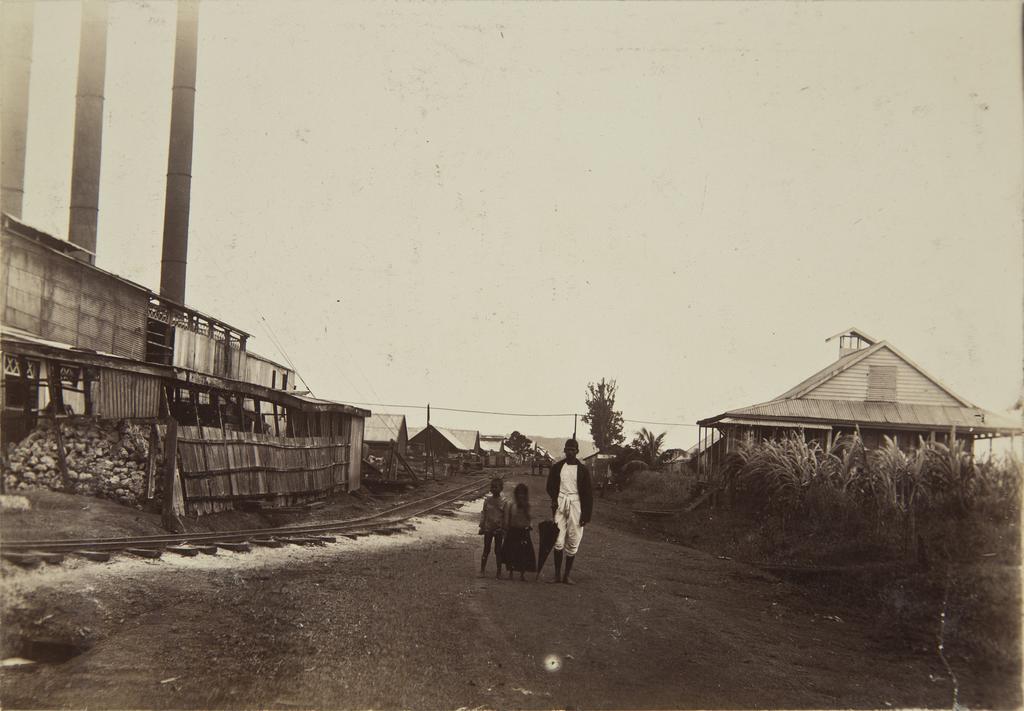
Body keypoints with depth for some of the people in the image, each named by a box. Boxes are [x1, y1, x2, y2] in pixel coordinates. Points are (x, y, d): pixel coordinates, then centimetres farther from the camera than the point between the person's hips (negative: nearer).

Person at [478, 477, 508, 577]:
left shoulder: (504, 502, -7)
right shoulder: (487, 500, -1)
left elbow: (505, 517, -3)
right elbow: (483, 514, 4)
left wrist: (504, 529, -5)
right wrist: (482, 527, 2)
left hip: (498, 529, -1)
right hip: (488, 528, 1)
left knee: (498, 550, 6)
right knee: (486, 550, 6)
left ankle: (499, 571, 15)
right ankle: (482, 570, 12)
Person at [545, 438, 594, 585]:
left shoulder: (583, 469, 3)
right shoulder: (557, 467, 7)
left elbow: (588, 493, 4)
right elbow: (550, 486, 15)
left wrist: (586, 514, -1)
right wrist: (553, 500, -5)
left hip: (575, 504, 0)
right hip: (560, 503, 0)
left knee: (573, 542, 2)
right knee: (558, 542, -6)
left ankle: (567, 575, 12)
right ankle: (557, 574, 3)